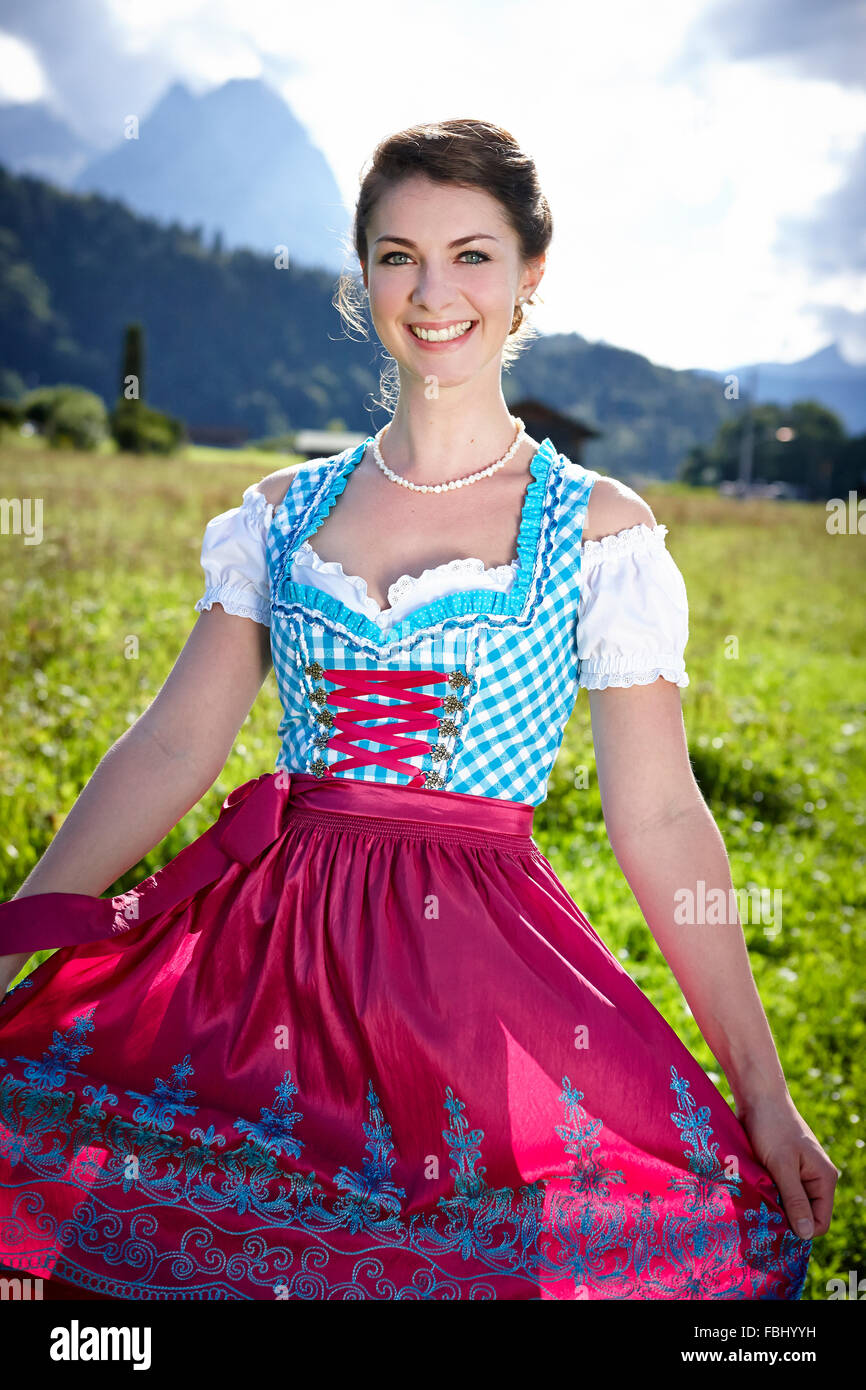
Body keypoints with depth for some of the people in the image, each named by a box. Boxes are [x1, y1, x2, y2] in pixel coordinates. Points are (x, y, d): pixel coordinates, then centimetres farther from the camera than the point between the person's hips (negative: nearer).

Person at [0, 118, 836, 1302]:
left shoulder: (597, 529, 0)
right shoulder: (287, 511, 9)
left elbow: (660, 817, -2)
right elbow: (172, 749, 8)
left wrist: (765, 1094, -4)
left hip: (484, 961, -2)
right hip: (269, 943, 3)